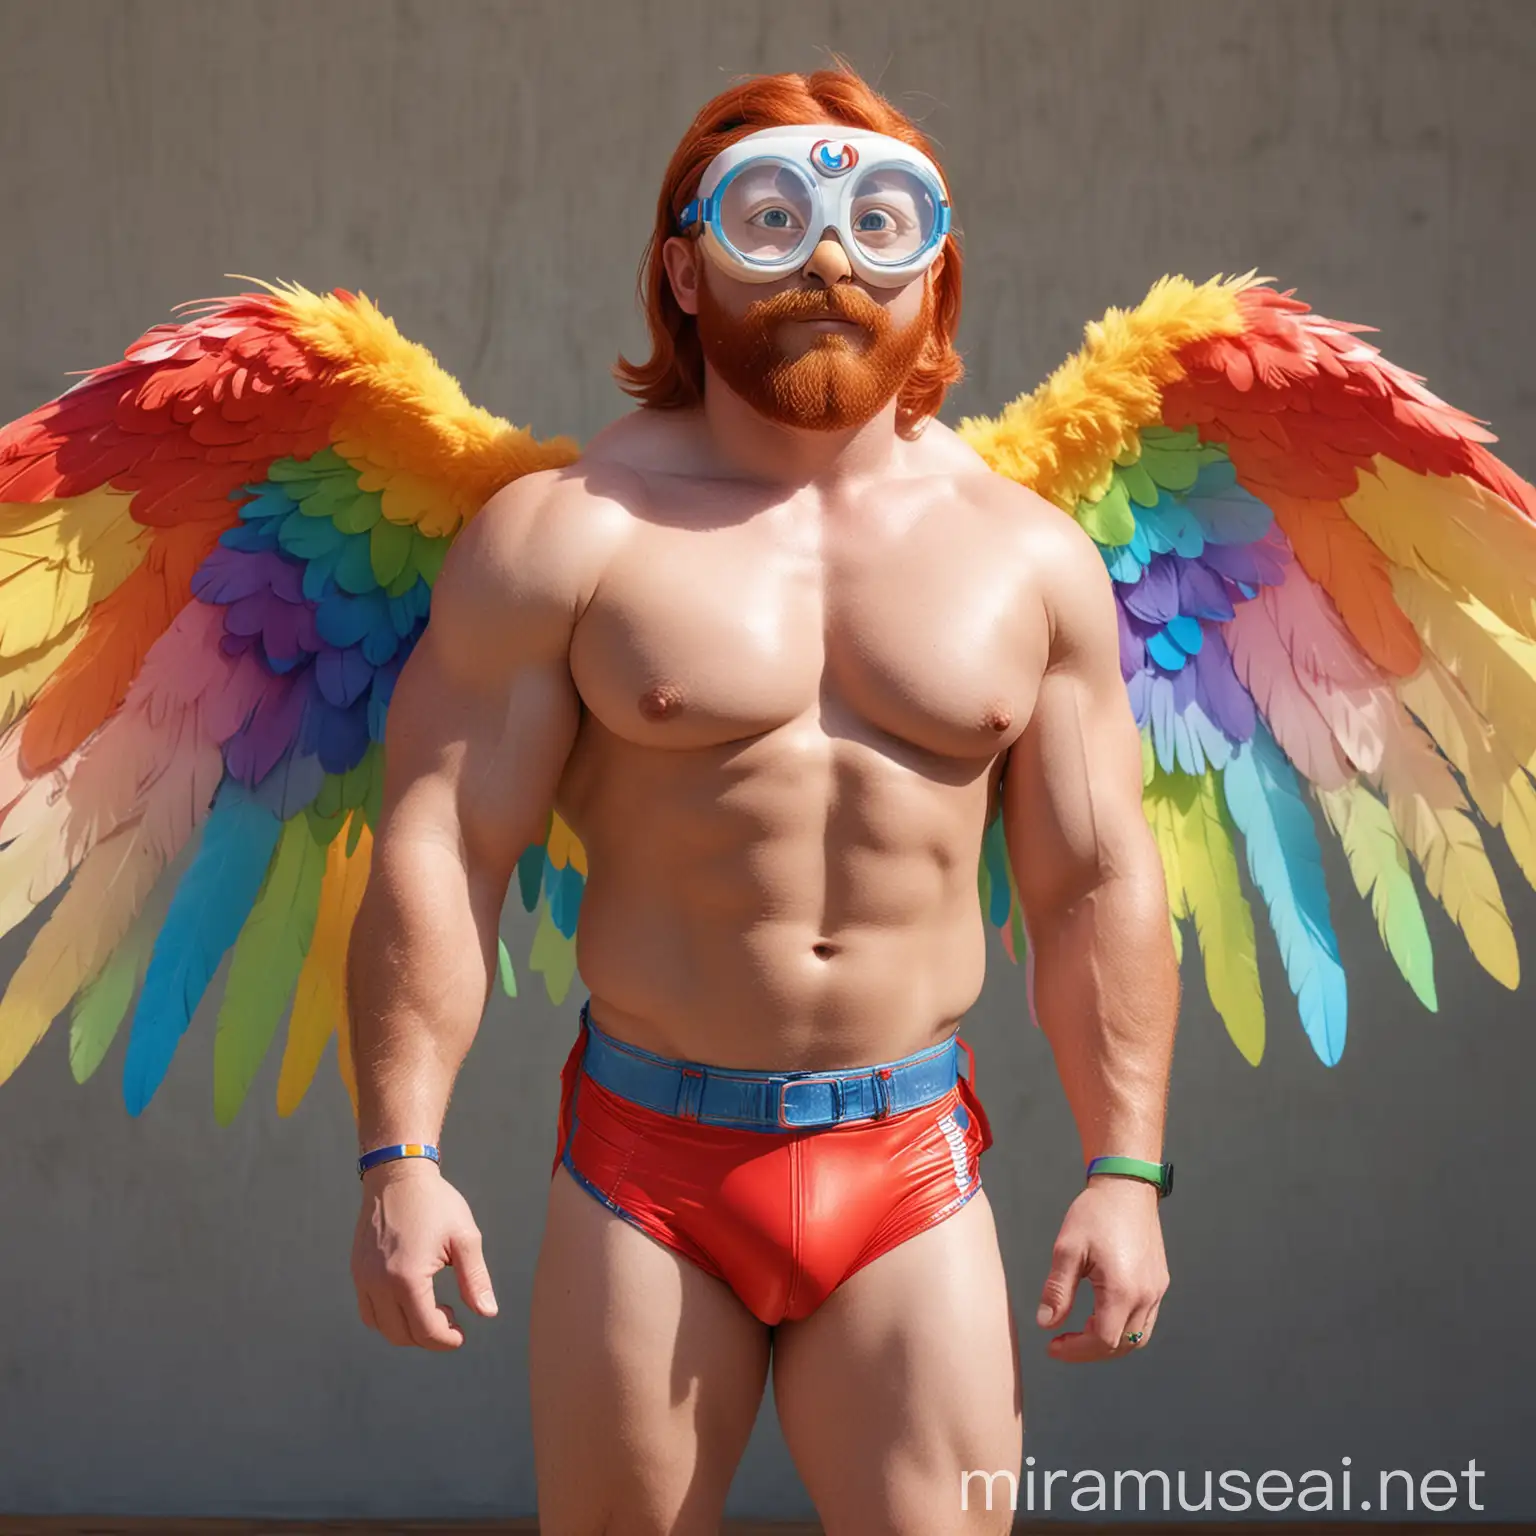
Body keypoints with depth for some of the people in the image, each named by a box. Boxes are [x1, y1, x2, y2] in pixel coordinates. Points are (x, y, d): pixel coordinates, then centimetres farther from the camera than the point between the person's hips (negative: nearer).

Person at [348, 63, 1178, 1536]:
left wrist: (1124, 1171, 0)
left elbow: (1098, 886, 6)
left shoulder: (1029, 554, 5)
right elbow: (438, 850, -8)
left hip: (913, 1157, 2)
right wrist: (401, 1159, -14)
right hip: (650, 1157, -2)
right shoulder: (565, 535, -4)